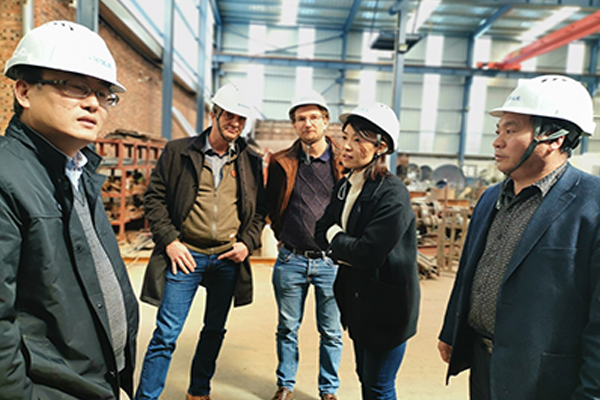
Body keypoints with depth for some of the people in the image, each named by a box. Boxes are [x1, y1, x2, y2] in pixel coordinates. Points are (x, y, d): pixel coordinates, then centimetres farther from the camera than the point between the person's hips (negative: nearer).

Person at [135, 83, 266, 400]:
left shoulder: (250, 162, 7)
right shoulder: (178, 152, 0)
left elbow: (259, 209, 12)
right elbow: (154, 198, 1)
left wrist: (248, 243, -1)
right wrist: (169, 240, -9)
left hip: (228, 259, 4)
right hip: (185, 255, -3)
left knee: (215, 331, 17)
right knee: (166, 335, -1)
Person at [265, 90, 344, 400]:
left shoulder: (344, 162, -2)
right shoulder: (282, 163, 3)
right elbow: (271, 207, 15)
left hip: (331, 261, -1)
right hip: (291, 260, 2)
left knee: (331, 331, 11)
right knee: (287, 328, 15)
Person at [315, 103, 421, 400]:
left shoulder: (392, 195, -22)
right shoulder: (344, 186, 3)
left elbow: (368, 254, -26)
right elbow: (321, 232, 6)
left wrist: (335, 238, -9)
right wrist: (347, 247, -13)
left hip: (387, 305, -7)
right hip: (358, 299, 7)